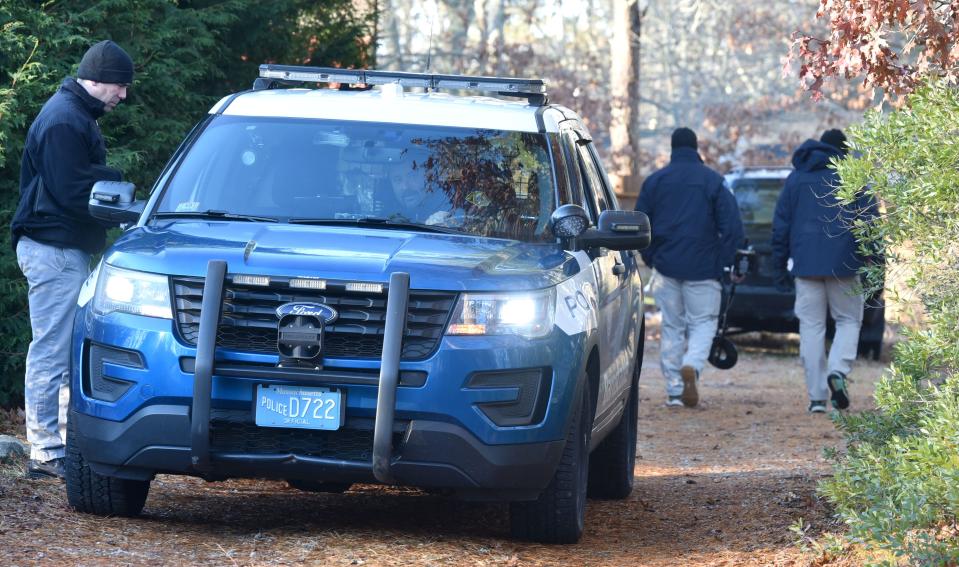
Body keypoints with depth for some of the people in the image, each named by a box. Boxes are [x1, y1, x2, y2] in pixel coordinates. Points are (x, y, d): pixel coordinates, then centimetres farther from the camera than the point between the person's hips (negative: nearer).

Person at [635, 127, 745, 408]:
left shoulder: (654, 181, 5)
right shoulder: (712, 181, -2)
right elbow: (732, 225, -6)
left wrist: (651, 258, 17)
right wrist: (724, 262, 3)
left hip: (666, 266, 2)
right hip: (703, 267, -2)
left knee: (672, 327, 9)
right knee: (703, 322, 6)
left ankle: (674, 391, 6)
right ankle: (692, 365, -23)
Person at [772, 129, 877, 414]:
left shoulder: (796, 177, 12)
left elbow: (781, 225, 10)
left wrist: (780, 267, 13)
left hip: (806, 264, 2)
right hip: (843, 264, -2)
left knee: (811, 327, 5)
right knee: (849, 320, 12)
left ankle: (817, 397, 1)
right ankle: (838, 370, -14)